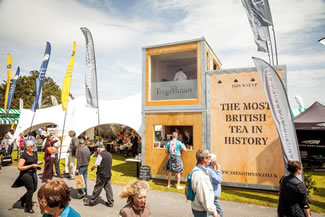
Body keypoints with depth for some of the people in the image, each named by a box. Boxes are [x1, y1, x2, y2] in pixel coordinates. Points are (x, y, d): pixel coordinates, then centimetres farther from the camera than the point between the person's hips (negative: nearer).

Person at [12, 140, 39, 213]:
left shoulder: (34, 153, 7)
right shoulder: (24, 155, -16)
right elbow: (19, 167, -19)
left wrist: (36, 164, 5)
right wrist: (31, 166, -21)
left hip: (33, 173, 8)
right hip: (26, 174, -8)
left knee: (34, 188, 12)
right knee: (30, 189, -4)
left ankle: (23, 200, 37)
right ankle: (28, 208, 13)